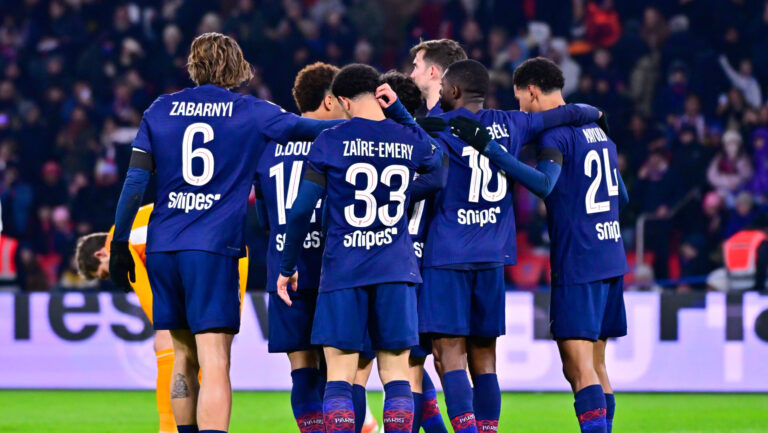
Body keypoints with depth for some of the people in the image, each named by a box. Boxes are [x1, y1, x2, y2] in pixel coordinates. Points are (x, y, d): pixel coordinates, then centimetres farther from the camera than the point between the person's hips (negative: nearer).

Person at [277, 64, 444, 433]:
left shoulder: (330, 142, -4)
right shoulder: (409, 140, 4)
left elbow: (302, 210, -4)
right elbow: (436, 159, 30)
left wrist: (287, 267, 8)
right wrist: (399, 111, 21)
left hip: (343, 271, -2)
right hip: (396, 270, 2)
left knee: (339, 377, 0)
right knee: (396, 375, 4)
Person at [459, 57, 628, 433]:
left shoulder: (555, 134, -11)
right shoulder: (597, 130, 16)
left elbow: (544, 183, -29)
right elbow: (621, 196, 24)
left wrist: (488, 147, -29)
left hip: (577, 262, -9)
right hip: (611, 260, 9)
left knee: (579, 367, -10)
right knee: (594, 364, 13)